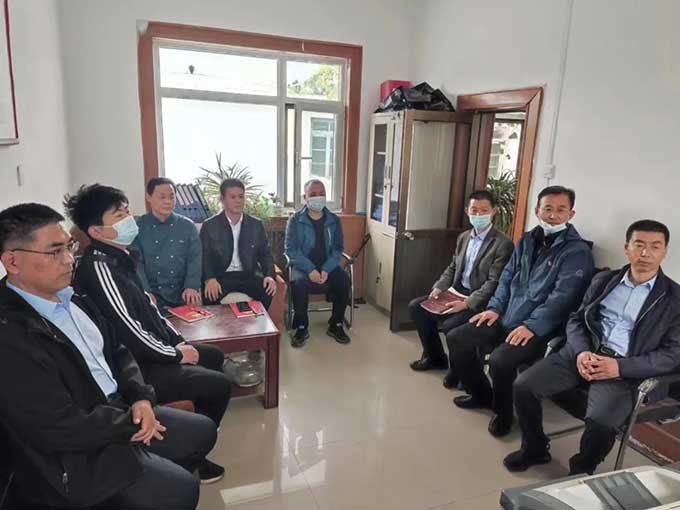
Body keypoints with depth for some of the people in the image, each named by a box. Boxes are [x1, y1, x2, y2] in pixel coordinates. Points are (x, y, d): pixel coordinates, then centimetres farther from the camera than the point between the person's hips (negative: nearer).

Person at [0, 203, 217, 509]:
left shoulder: (70, 297, 3)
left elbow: (117, 352, 11)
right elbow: (64, 428, -27)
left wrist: (141, 398, -6)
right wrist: (132, 423, -13)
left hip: (117, 412, 9)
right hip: (73, 455, -8)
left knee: (202, 431, 13)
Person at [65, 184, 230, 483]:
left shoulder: (120, 255, 6)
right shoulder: (99, 267, -26)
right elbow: (129, 331, -28)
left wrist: (177, 339, 7)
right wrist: (176, 354, -15)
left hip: (151, 350, 10)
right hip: (136, 365, -10)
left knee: (214, 356, 21)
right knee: (220, 385, -10)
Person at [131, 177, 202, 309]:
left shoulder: (188, 226, 7)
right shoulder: (137, 228, 4)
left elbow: (195, 259, 1)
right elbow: (135, 262, -3)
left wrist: (192, 287, -16)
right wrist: (145, 292, -18)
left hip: (183, 293, 1)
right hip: (153, 294, -1)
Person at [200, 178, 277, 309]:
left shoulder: (256, 225, 10)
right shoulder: (210, 226, 3)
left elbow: (265, 254, 10)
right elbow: (204, 257, -1)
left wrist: (269, 275, -10)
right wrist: (210, 278, -22)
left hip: (247, 276, 2)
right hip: (220, 277, -2)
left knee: (267, 290, -27)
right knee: (211, 293, -34)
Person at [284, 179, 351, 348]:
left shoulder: (334, 221, 6)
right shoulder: (295, 220, -2)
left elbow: (338, 249, 3)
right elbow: (290, 249, -9)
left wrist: (326, 269, -15)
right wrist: (310, 269, -21)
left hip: (328, 265, 2)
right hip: (303, 265, -2)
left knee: (344, 280, -26)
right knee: (299, 283, -34)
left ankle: (336, 325, -7)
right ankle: (302, 327, -14)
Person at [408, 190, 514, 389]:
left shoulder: (503, 244, -14)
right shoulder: (463, 237, 11)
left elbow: (494, 283, -20)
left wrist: (466, 303, -26)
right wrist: (439, 287, -1)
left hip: (480, 302, -8)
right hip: (457, 292, 8)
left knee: (450, 325, -30)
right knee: (416, 307, 0)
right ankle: (435, 356, 17)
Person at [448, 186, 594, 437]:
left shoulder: (577, 252, -10)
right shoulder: (527, 240, 12)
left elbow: (562, 297, -19)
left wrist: (531, 326, -25)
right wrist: (495, 307, 4)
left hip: (540, 329, -7)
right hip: (506, 318, 7)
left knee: (500, 359, -31)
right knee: (456, 338, 0)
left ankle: (503, 413, 1)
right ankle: (481, 394, 21)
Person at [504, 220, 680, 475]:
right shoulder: (603, 280, 13)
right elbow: (576, 319, 12)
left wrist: (620, 367, -15)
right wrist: (580, 351, -9)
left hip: (624, 370, -3)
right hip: (585, 354, 3)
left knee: (601, 422, -30)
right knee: (523, 386, -15)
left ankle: (581, 471, 3)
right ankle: (535, 448, 12)